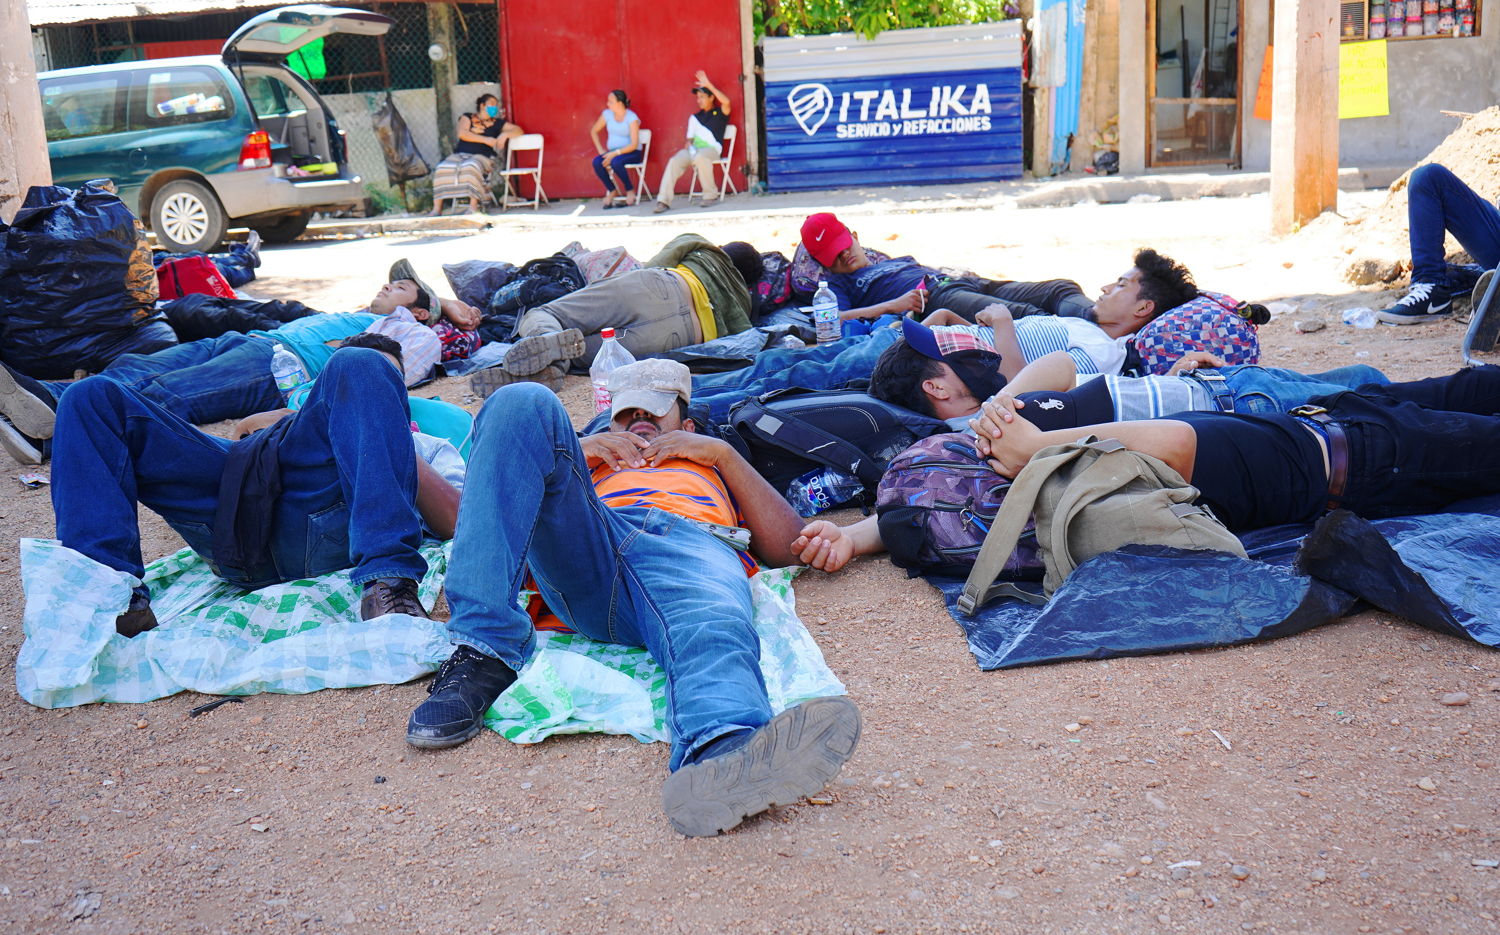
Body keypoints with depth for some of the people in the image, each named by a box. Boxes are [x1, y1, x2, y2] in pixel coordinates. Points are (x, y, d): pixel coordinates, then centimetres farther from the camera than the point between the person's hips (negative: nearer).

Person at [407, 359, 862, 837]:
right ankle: (486, 650, -33)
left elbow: (789, 546, 24)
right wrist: (574, 450, 20)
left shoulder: (712, 473, 43)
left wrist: (723, 453, 20)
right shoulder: (593, 461, 45)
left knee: (713, 630, -38)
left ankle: (722, 752, -75)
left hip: (692, 544, -1)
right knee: (522, 403, -21)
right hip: (582, 553, 2)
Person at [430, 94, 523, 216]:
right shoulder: (468, 117, 17)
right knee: (442, 168, -28)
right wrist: (485, 139, -7)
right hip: (460, 154, 1)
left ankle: (473, 205, -39)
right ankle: (437, 208, -27)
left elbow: (518, 130, 15)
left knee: (471, 167, -38)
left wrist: (505, 134, -6)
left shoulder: (497, 123, 19)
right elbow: (462, 134, -1)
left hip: (482, 156, -1)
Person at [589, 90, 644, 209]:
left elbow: (634, 145, -18)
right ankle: (612, 191, -7)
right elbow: (593, 131, 14)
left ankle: (630, 192, -14)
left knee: (616, 162, -37)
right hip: (612, 152, 5)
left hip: (632, 153, -5)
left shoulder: (632, 118, -13)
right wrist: (600, 150, 1)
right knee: (597, 162, -26)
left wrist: (615, 153, -25)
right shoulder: (607, 114, 1)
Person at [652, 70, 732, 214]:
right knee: (675, 161, -27)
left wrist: (708, 85, -13)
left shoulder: (719, 113, 10)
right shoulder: (695, 117, 27)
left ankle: (711, 195, -23)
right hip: (694, 148, 5)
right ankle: (663, 201, -34)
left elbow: (726, 101, -13)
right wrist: (689, 147, -4)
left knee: (700, 157, -41)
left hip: (712, 148, -5)